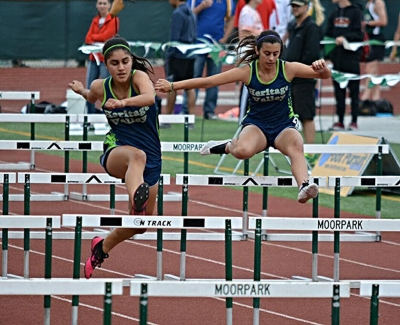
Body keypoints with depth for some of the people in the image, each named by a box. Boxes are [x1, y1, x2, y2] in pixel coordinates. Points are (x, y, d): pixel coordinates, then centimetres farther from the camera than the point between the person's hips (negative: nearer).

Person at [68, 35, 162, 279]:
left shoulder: (139, 76, -13)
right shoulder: (100, 87, -2)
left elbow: (150, 97, -39)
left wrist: (122, 102, -51)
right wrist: (81, 91, 11)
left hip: (152, 161, 1)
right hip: (116, 152, -1)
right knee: (137, 156, -41)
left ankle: (103, 247, 39)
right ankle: (137, 200, -73)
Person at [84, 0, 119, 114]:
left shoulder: (113, 19, -2)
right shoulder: (95, 20, 16)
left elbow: (106, 36, -12)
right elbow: (88, 38, 8)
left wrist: (93, 37, 3)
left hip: (107, 58, -6)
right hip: (94, 58, 6)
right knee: (89, 88, 4)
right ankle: (90, 113, 10)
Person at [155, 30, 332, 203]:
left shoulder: (288, 69, -10)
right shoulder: (247, 71, -12)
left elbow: (325, 75, -8)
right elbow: (207, 82, -9)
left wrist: (322, 68, -33)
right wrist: (172, 86, -11)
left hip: (284, 126, 0)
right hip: (256, 125, 0)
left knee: (296, 145, -37)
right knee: (243, 151, -35)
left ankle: (304, 187, -56)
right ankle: (228, 146, 0)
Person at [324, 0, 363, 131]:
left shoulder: (355, 12, -2)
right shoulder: (334, 14, 14)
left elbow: (358, 34, -9)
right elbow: (328, 35, 13)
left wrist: (344, 38, -24)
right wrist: (326, 55, 3)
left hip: (351, 57, -5)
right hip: (336, 58, 5)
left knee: (354, 90, -2)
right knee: (338, 90, 5)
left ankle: (354, 121, 1)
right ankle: (340, 121, 8)